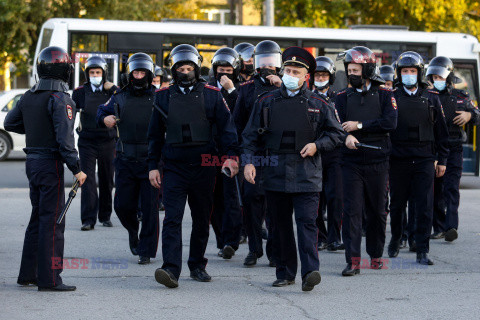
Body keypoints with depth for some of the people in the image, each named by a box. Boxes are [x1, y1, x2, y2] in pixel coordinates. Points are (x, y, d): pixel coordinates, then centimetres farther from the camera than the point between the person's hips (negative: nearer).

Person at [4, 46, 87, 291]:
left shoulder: (28, 97, 8)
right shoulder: (59, 99, -16)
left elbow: (10, 123, 19)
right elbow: (65, 138, -22)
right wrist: (76, 169, -20)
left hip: (32, 162, 8)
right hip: (50, 163, -8)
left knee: (38, 218, 17)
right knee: (52, 221, -4)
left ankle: (28, 274, 21)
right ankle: (49, 279, -4)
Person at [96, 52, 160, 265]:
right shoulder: (120, 98, 9)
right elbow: (102, 112, 23)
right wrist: (105, 119, 0)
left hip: (151, 161, -3)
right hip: (125, 160, 3)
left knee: (149, 207, -4)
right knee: (122, 205, 4)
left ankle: (146, 251, 5)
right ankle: (133, 230, 36)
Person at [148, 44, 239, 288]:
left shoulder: (211, 94, 5)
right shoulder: (163, 96, 9)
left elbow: (226, 126, 1)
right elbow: (155, 134, 14)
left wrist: (231, 155, -13)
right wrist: (153, 165, 9)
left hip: (203, 167, 0)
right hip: (174, 167, 0)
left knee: (201, 219, 10)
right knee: (172, 218, -12)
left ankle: (197, 265, 24)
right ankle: (171, 270, -19)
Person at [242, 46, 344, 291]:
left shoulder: (317, 104, 5)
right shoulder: (267, 102, 9)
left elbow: (336, 133, 11)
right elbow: (251, 135, 10)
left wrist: (316, 145, -6)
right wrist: (249, 161, -3)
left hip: (306, 175, -2)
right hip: (276, 173, 2)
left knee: (306, 222, -11)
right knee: (280, 224, 8)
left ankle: (310, 271, -18)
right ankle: (285, 273, 16)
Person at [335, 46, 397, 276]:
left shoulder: (384, 95, 3)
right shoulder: (343, 97, 8)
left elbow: (390, 123, -11)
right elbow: (336, 125, -2)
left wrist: (359, 125, -13)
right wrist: (346, 136, -24)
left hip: (377, 162, 0)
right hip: (351, 162, 0)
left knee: (377, 211, 9)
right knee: (352, 211, -7)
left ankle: (376, 255, 24)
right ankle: (353, 260, -8)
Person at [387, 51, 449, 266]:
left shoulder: (431, 98, 7)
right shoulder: (392, 97, 4)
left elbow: (441, 131, 11)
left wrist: (441, 160, 7)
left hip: (424, 160, 0)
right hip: (398, 160, 0)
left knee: (424, 207, -6)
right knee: (397, 205, 10)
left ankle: (422, 252, -3)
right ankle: (395, 239, 34)